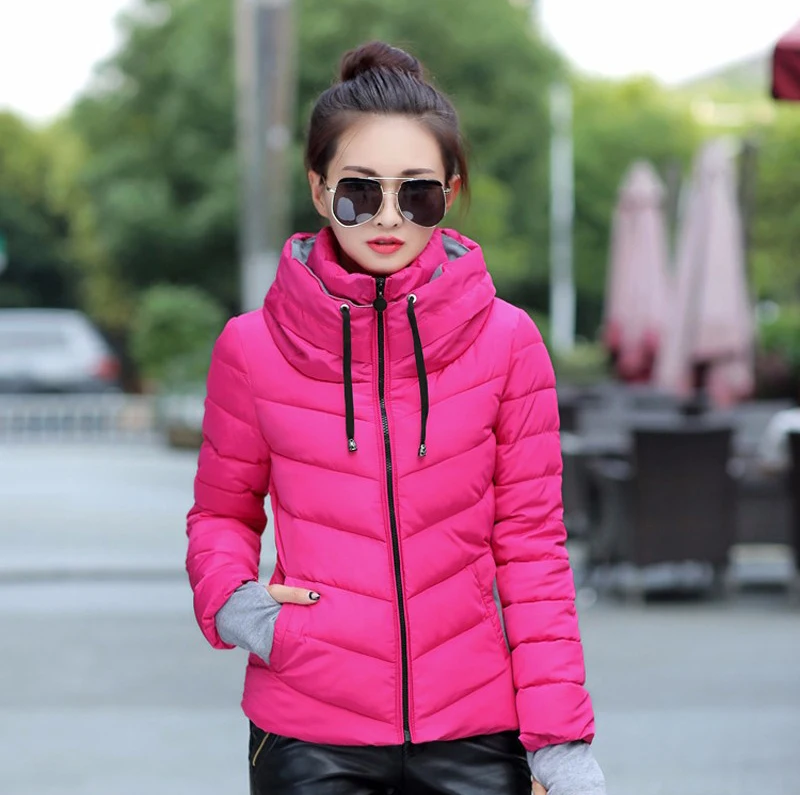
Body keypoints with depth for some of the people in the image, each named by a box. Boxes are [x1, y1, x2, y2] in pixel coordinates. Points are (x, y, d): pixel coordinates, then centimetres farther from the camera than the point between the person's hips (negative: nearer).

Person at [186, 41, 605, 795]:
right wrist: (228, 599, -8)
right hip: (309, 734, 0)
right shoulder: (253, 349, -2)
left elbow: (530, 545, 2)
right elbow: (222, 511, 12)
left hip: (472, 732, 0)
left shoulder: (506, 342, -1)